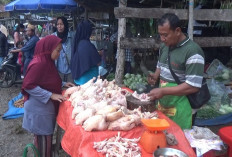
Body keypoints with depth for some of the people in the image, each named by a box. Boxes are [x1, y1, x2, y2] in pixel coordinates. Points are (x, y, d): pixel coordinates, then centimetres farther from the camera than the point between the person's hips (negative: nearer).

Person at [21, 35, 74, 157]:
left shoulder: (47, 61, 7)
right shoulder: (39, 63, -23)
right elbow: (28, 85, -24)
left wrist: (62, 84, 8)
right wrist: (51, 95, -24)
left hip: (46, 107, 9)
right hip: (39, 109, -9)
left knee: (47, 137, 21)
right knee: (43, 139, 5)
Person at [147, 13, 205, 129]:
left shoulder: (193, 51, -20)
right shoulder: (164, 46, 5)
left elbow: (193, 86, -23)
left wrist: (163, 91, -23)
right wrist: (155, 76, -1)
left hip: (179, 108, -7)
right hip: (162, 103, 7)